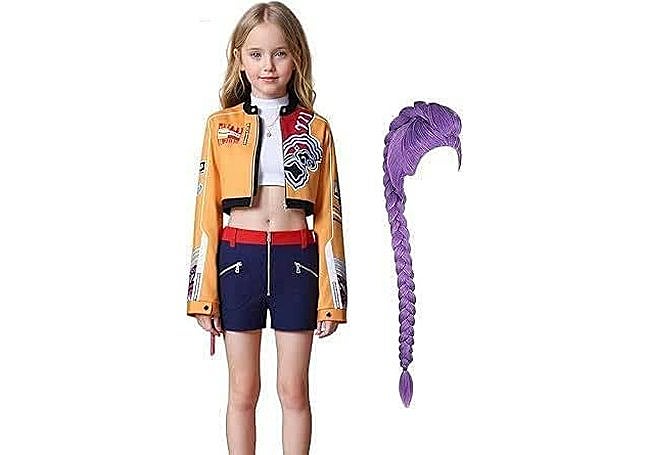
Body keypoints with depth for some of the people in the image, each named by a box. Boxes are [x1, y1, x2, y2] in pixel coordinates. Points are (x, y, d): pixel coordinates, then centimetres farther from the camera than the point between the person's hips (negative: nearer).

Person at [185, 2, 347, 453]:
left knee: (294, 390, 7)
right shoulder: (221, 125, 3)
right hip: (237, 260, 0)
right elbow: (208, 211, 2)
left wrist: (331, 297, 1)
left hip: (296, 261, 0)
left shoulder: (316, 128, 4)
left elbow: (329, 214, 3)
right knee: (243, 390, 9)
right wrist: (203, 294, -2)